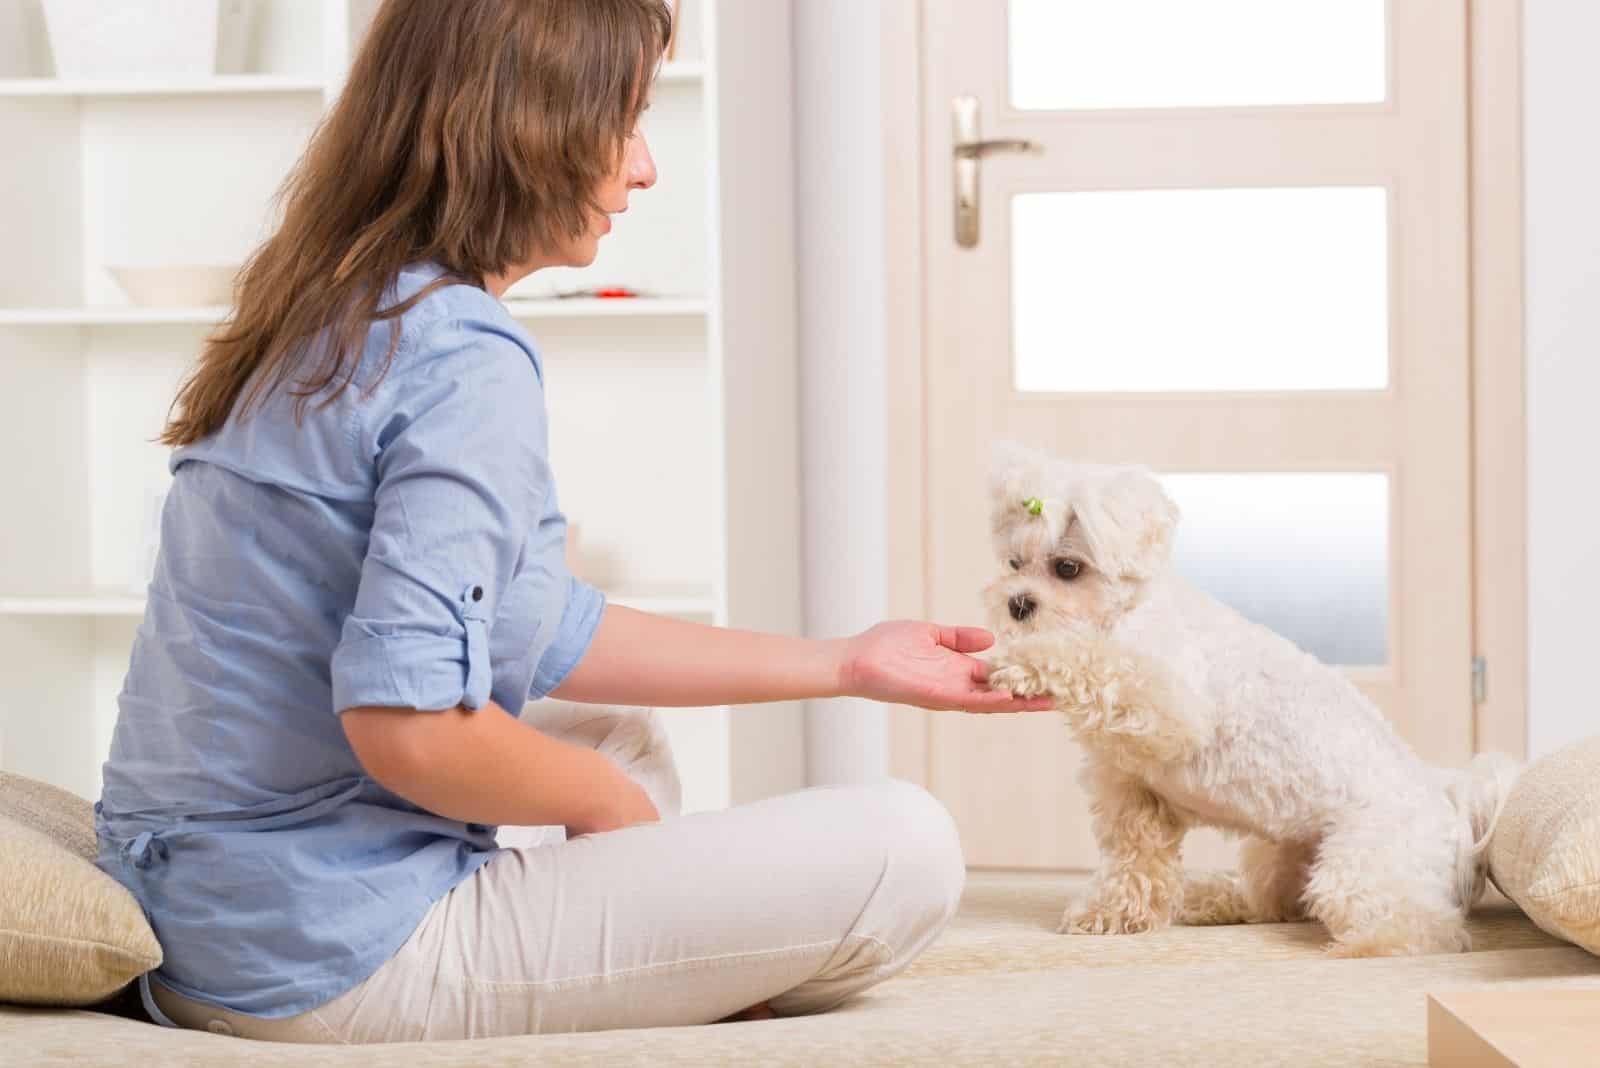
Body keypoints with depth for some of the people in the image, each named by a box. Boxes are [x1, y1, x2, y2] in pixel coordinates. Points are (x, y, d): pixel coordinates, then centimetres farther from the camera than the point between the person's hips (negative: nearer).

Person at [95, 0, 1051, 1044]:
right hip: (336, 964, -10)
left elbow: (549, 636, 15)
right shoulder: (470, 359, -19)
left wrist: (846, 663, 18)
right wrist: (609, 801, -7)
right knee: (904, 847, -7)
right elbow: (405, 720, -27)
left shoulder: (332, 321, 11)